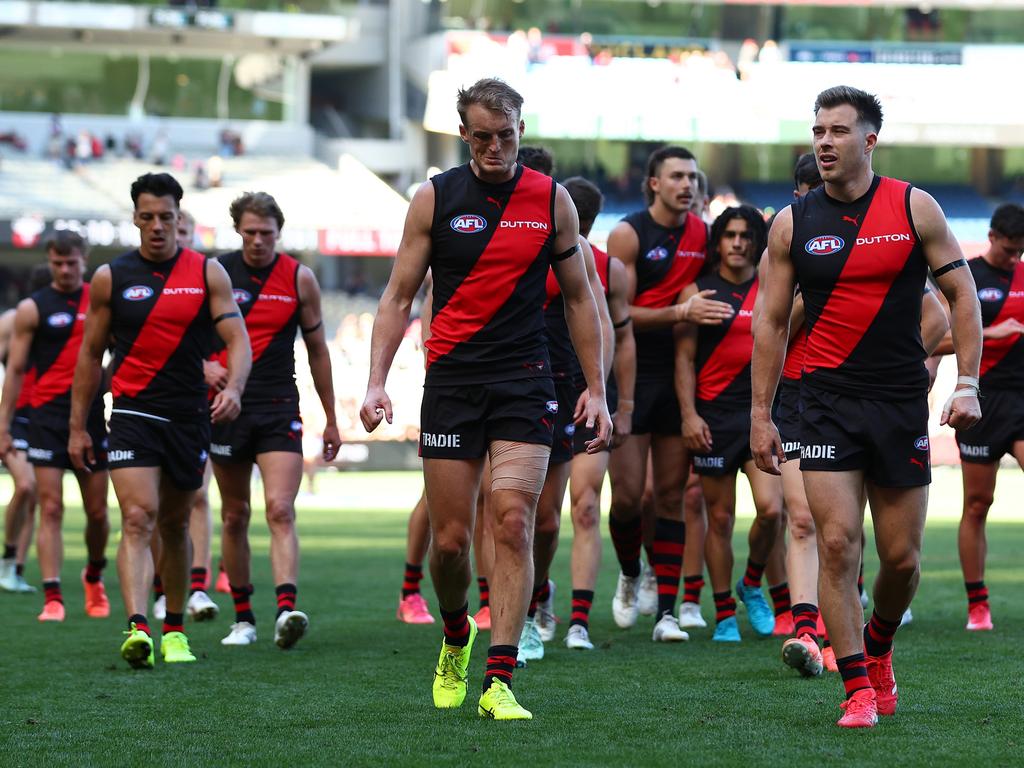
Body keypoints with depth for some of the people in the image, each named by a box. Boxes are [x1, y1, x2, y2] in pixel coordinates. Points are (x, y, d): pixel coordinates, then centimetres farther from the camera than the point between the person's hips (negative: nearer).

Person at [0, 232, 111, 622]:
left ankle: (94, 576, 33)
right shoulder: (32, 308, 1)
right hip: (48, 414, -2)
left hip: (91, 413, 2)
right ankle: (52, 597, -11)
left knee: (97, 511, 7)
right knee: (51, 508, -8)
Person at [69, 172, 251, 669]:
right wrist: (77, 427, 7)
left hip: (190, 416, 2)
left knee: (175, 525, 13)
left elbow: (237, 339, -4)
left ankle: (175, 629, 26)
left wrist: (233, 387, -24)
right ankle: (137, 627, -30)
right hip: (133, 413, -2)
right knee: (138, 518, -18)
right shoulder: (110, 278, 2)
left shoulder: (208, 273, 2)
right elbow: (90, 353, 9)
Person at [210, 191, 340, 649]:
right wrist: (207, 368, -17)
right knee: (235, 516, 7)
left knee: (280, 511, -16)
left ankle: (287, 610, -28)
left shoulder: (299, 279, 3)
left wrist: (330, 419, 13)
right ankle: (243, 618, 17)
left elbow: (317, 348, 11)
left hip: (279, 409, -1)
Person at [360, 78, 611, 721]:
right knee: (451, 537, 0)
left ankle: (499, 684, -13)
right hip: (451, 380, 0)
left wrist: (597, 389, 7)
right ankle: (456, 638, 32)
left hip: (525, 383, 0)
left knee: (513, 523, -13)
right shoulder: (435, 198, 2)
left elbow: (579, 298, 12)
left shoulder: (552, 200, 4)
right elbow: (399, 297, 6)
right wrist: (377, 382, -6)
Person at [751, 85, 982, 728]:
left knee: (902, 558, 3)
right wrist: (761, 415, 4)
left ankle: (878, 647, 33)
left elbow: (962, 294, 3)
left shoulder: (915, 208, -1)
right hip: (828, 402, 0)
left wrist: (968, 385, -7)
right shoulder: (793, 224, 2)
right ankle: (859, 688, -4)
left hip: (902, 402, 0)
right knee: (837, 543, -11)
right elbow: (772, 322, 8)